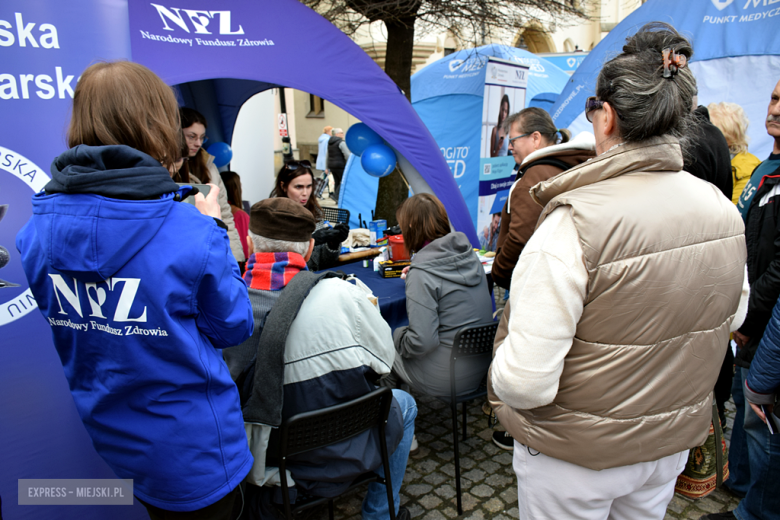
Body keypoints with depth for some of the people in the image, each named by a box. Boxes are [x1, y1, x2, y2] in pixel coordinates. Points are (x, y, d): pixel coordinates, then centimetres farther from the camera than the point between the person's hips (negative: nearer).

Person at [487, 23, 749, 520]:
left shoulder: (574, 223, -32)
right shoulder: (725, 212, -9)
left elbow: (525, 383, -32)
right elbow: (733, 315, 9)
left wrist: (500, 375, -11)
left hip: (575, 456, -5)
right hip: (675, 441, 6)